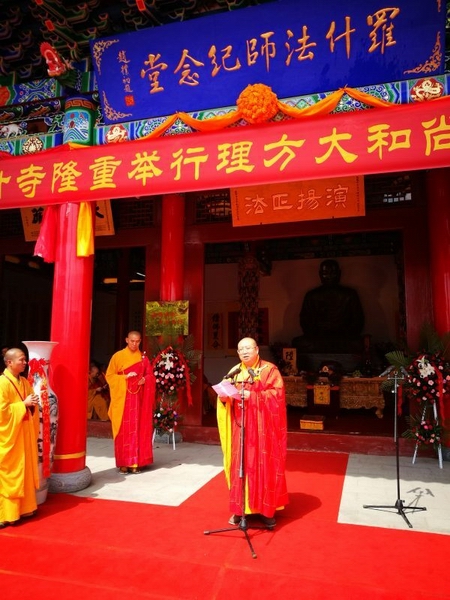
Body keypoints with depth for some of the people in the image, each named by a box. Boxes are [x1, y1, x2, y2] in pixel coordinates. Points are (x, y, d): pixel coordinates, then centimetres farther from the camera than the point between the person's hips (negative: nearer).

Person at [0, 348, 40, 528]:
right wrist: (23, 404, -19)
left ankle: (25, 507, 26)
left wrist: (32, 404, -4)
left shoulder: (25, 382, 9)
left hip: (25, 434, 8)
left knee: (26, 471, 14)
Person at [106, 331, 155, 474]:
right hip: (122, 397, -2)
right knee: (124, 430, -2)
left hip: (138, 398, 2)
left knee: (138, 429, 1)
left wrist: (144, 379, -12)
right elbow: (109, 376, -2)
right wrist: (125, 377, -16)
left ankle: (136, 462, 8)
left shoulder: (143, 358, 9)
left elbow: (150, 376, 10)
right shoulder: (118, 356, 1)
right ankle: (124, 463, 5)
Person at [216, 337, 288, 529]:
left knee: (264, 467, 2)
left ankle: (266, 509, 14)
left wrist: (252, 395, -21)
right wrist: (224, 396, -12)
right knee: (241, 466, 7)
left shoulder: (269, 369, -4)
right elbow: (226, 393, 11)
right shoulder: (234, 372, 10)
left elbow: (277, 393, -14)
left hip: (262, 428, -4)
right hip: (240, 427, 4)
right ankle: (241, 508, 18)